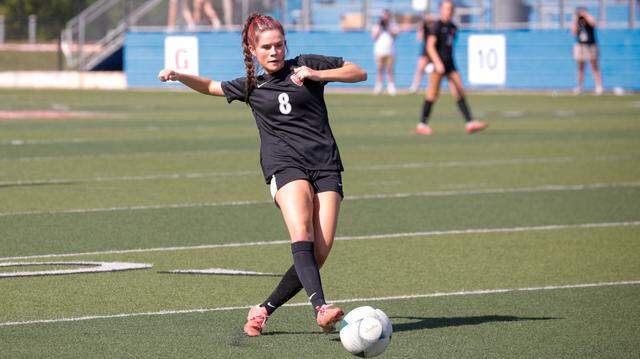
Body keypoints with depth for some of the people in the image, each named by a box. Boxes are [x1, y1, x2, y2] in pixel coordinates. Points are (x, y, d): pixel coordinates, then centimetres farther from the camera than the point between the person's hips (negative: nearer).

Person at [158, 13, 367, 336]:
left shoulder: (306, 65, 11)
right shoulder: (250, 87, 16)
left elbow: (359, 73, 12)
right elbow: (211, 87, 34)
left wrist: (316, 75, -1)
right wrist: (178, 76, 18)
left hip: (326, 166, 1)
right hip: (284, 165, -1)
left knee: (319, 254, -12)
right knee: (301, 233, -29)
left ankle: (264, 310, 1)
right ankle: (320, 307, -45)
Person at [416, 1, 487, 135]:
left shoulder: (453, 27, 14)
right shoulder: (437, 26, -8)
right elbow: (430, 46, -16)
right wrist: (438, 63, -25)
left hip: (450, 64, 7)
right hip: (438, 64, -7)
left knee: (460, 93, -2)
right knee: (432, 95, -3)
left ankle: (470, 123, -7)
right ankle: (422, 124, 7)